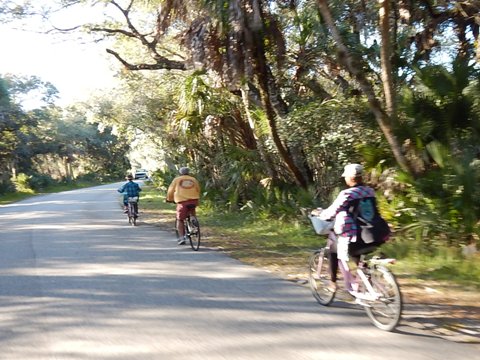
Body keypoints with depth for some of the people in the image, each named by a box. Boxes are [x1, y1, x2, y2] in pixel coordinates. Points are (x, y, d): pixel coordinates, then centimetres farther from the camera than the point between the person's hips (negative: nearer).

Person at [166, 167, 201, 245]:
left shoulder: (177, 179, 13)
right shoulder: (194, 179, 19)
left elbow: (170, 191, 17)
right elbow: (198, 190, 22)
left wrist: (169, 199, 33)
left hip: (182, 201, -2)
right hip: (194, 200, 2)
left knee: (180, 220, 10)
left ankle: (181, 237, 2)